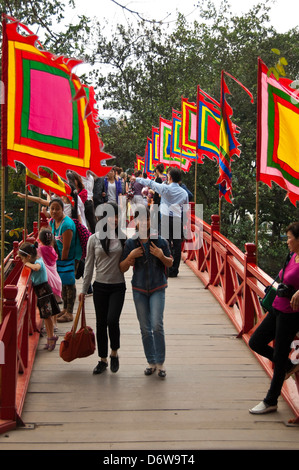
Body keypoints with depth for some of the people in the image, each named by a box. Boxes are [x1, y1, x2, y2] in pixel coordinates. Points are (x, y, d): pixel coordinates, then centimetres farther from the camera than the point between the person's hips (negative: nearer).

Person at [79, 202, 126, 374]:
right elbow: (89, 265, 5)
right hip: (100, 286, 1)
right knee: (101, 323, 6)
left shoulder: (123, 238, 1)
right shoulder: (94, 239, 1)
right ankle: (103, 360, 18)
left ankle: (114, 353, 10)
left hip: (118, 286, -1)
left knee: (112, 320, -14)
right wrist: (84, 289, 5)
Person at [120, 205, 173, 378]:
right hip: (139, 289, 2)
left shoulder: (160, 241, -3)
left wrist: (162, 256, -13)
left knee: (157, 325, -12)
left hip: (157, 288, -2)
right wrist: (130, 257, -16)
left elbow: (170, 263, 7)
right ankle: (151, 362, 18)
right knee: (145, 328, 6)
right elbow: (122, 268, 3)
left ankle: (160, 363, 0)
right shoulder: (131, 243, -1)